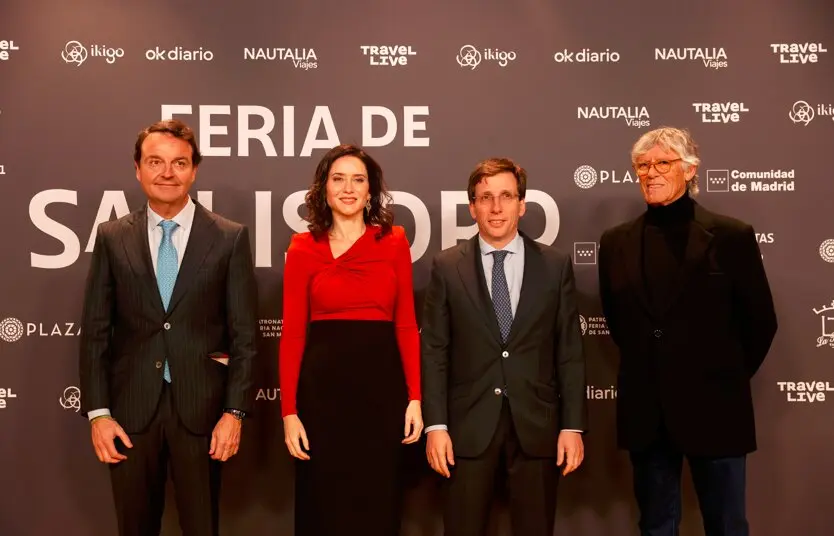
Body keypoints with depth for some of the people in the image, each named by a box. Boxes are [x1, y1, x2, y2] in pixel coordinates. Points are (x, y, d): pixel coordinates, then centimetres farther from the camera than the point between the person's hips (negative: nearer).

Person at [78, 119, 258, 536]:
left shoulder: (229, 238, -1)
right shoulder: (112, 238, 4)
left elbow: (244, 334, -1)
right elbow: (95, 332, 4)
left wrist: (234, 411, -7)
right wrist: (98, 412, -3)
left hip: (201, 407, -1)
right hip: (131, 408, 1)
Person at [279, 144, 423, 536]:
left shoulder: (394, 241, 6)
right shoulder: (303, 248, 2)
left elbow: (406, 324, 4)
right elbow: (292, 334, -1)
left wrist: (415, 397, -4)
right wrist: (289, 411, -7)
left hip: (381, 382, 1)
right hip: (323, 384, -1)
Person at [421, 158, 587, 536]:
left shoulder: (556, 266, 4)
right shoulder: (447, 267, 2)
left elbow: (570, 352, 3)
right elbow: (433, 351, 0)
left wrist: (574, 425, -2)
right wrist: (435, 424, -6)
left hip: (536, 423, 1)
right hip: (469, 424, 0)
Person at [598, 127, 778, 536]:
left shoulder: (731, 236, -6)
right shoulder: (616, 242, 4)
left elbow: (760, 322, 1)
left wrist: (728, 378, 6)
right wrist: (649, 368, 12)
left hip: (713, 408, -3)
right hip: (645, 412, 3)